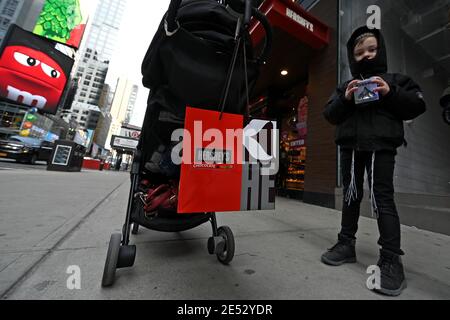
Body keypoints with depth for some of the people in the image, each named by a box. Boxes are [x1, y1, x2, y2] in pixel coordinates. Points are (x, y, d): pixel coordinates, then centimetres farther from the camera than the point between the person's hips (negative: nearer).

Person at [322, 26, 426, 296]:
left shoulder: (395, 80, 12)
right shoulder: (345, 86, 16)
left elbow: (418, 105, 5)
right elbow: (330, 116, 7)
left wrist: (391, 94, -9)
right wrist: (345, 99, -10)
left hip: (382, 147, -2)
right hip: (351, 147, 3)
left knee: (383, 198, -6)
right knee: (351, 195, 8)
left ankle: (392, 259, 5)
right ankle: (347, 244, 21)